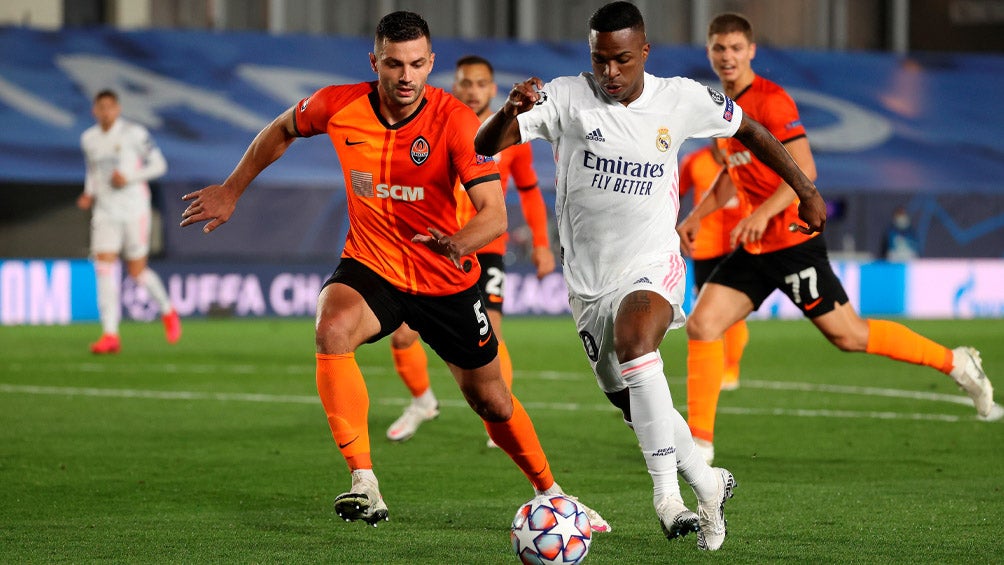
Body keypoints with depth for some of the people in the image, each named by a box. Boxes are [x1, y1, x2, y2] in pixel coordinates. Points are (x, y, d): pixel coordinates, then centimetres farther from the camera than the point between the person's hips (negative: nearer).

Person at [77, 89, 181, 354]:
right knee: (104, 267, -11)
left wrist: (128, 178, -16)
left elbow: (159, 164, -3)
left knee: (137, 271, 0)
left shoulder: (134, 133, -7)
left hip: (134, 210, -3)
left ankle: (167, 311, 29)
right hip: (105, 211, 4)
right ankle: (110, 335, -13)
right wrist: (89, 194, 5)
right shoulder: (89, 139, 8)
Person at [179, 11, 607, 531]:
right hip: (371, 265, 1)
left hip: (448, 279, -1)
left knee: (489, 399, 11)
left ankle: (549, 495, 39)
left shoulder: (456, 121, -22)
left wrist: (457, 243, -51)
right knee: (332, 330, -32)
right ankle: (364, 487, -30)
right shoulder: (339, 106, -14)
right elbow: (282, 130, 9)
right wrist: (231, 191, 13)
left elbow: (494, 214, -30)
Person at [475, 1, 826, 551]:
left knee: (633, 340, -34)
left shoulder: (682, 100, -6)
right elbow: (486, 145, -19)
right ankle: (708, 483, 37)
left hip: (652, 264, -3)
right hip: (588, 279, 3)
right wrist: (510, 109, -40)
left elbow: (748, 129, 12)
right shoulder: (566, 98, -11)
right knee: (636, 407, 12)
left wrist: (805, 190, 15)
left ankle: (667, 493, -34)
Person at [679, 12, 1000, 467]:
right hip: (754, 246, 8)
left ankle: (956, 363, 12)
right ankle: (699, 441, -3)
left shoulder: (769, 100, -13)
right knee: (701, 324, -6)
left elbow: (804, 169, -20)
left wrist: (763, 213, -31)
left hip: (791, 239, -8)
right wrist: (697, 215, 18)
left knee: (848, 335, -3)